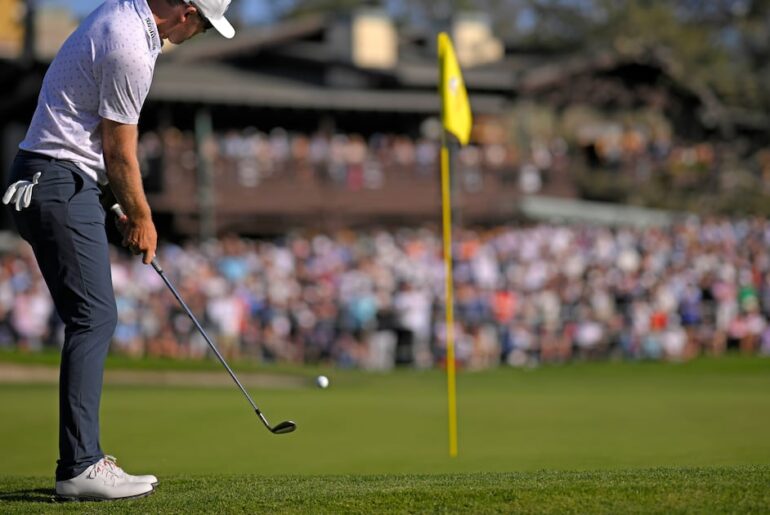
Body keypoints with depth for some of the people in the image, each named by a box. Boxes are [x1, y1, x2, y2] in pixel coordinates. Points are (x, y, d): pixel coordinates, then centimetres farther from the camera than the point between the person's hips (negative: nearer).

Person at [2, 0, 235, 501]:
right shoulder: (130, 51, -20)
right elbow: (120, 154, -11)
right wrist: (141, 219, 3)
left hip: (51, 183, 11)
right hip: (61, 188, -11)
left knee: (92, 319, 11)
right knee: (94, 318, -12)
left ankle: (83, 458, 13)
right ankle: (80, 466, -15)